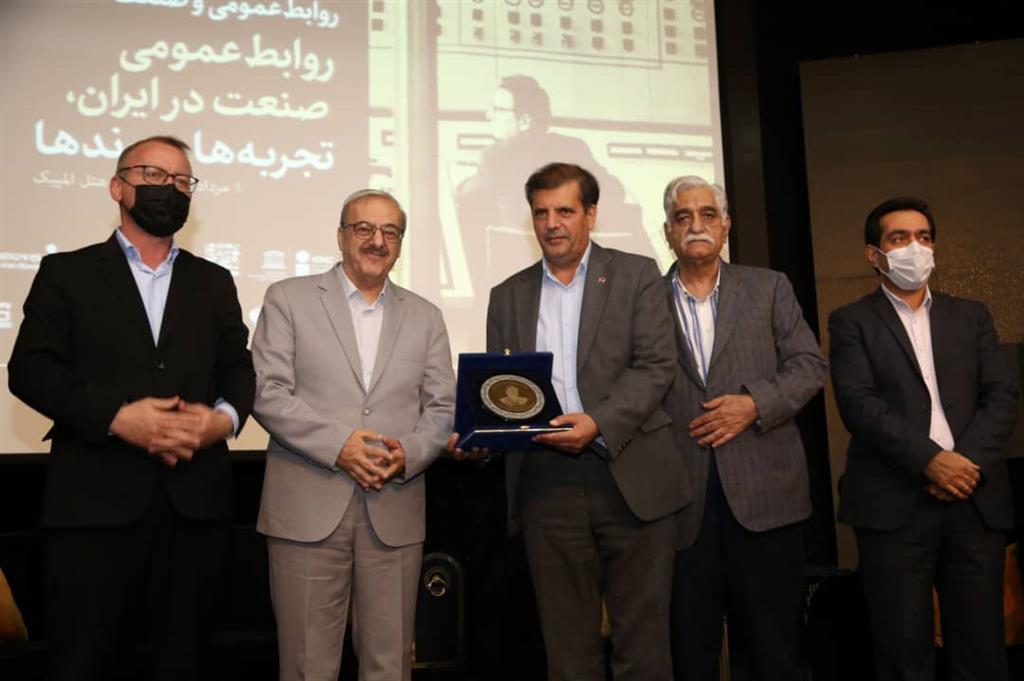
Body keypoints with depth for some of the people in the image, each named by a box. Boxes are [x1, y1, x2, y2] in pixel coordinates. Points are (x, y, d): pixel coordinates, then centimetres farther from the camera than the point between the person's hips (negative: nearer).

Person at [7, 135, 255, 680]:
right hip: (94, 502, -2)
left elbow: (239, 368, 11)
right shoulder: (67, 272, 7)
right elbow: (29, 369, -2)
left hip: (195, 504, 3)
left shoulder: (214, 283, 16)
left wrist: (225, 416, -11)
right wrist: (116, 416, -16)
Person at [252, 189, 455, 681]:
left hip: (395, 512, 3)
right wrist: (336, 443, -14)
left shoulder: (425, 317, 13)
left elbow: (442, 409, 9)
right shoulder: (288, 299, 5)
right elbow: (268, 392, -3)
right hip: (308, 509, -2)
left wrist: (409, 453, -11)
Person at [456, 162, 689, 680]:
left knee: (642, 637, 4)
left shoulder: (635, 275, 5)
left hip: (629, 478, -2)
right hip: (545, 483, 3)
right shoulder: (508, 296, 14)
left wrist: (598, 422, -19)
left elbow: (655, 366, -4)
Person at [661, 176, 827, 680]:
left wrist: (755, 403, -11)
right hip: (683, 497, 0)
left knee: (773, 641, 8)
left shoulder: (769, 288, 10)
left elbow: (809, 365, 5)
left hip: (763, 488, 1)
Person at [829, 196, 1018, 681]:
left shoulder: (972, 316, 17)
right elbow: (858, 404, -7)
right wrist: (930, 460, -17)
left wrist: (968, 461, -9)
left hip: (976, 499, 3)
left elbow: (1002, 397, 7)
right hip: (894, 504, -3)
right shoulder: (852, 322, 6)